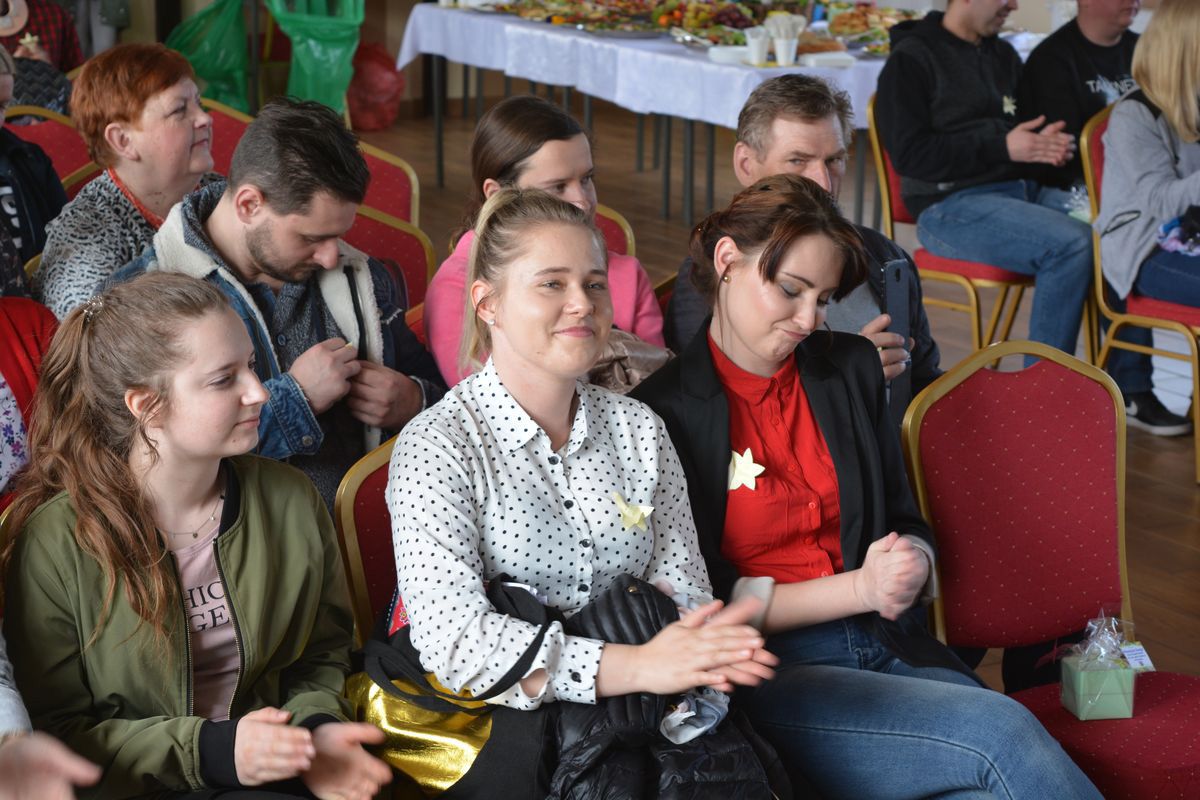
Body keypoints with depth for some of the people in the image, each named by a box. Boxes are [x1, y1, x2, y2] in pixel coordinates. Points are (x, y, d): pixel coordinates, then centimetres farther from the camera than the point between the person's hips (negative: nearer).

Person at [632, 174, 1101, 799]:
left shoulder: (850, 367, 13)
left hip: (891, 647, 5)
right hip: (764, 671, -5)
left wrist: (908, 571, -6)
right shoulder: (661, 412, -5)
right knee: (1003, 733, -25)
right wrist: (858, 588, -12)